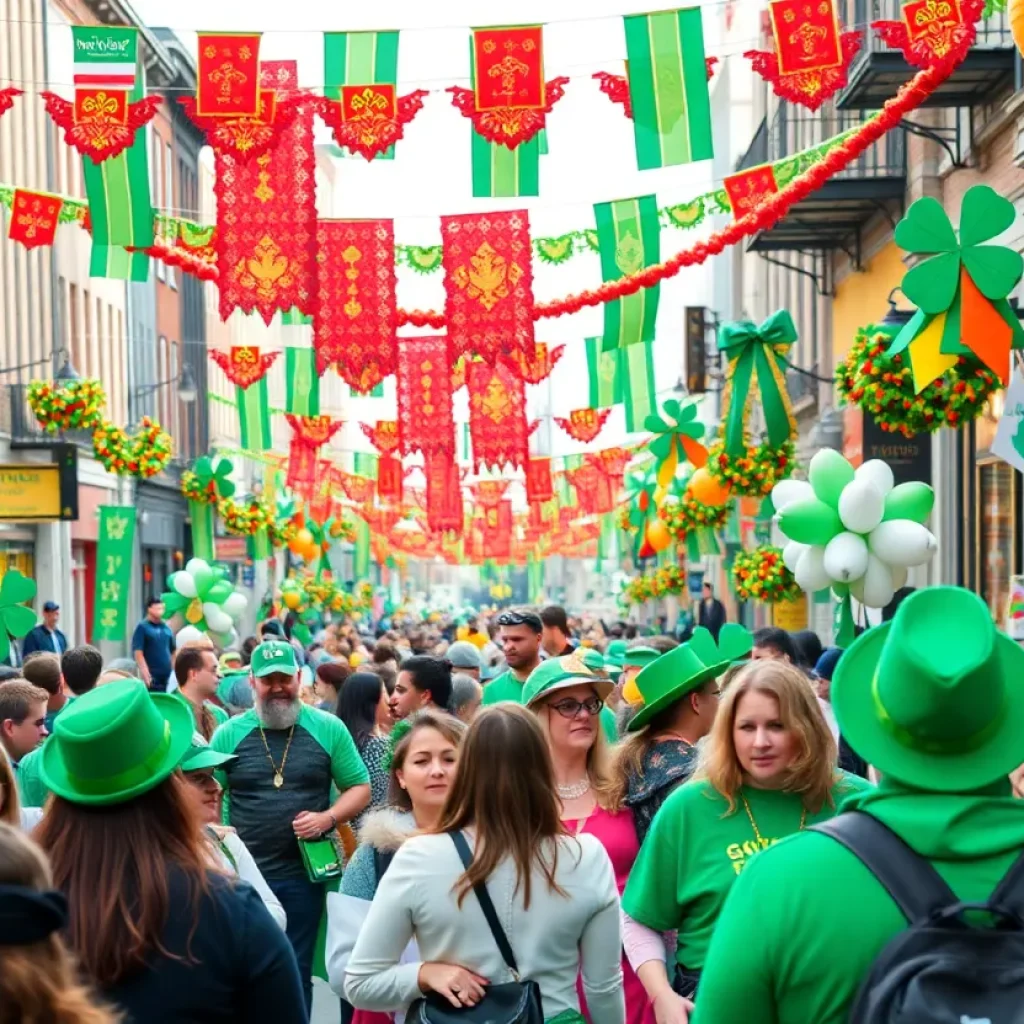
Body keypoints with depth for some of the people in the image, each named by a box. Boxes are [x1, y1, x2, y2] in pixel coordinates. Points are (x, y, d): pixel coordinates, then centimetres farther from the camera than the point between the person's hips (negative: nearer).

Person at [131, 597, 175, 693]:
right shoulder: (142, 627, -4)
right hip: (152, 676, -6)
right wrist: (146, 674, -20)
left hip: (168, 676, 6)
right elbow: (138, 653, -11)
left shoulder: (167, 628, 14)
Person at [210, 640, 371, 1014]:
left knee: (296, 972, 10)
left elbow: (360, 789, 5)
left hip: (303, 874, 0)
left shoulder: (328, 729, -1)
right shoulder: (228, 734, 0)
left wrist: (327, 818, -13)